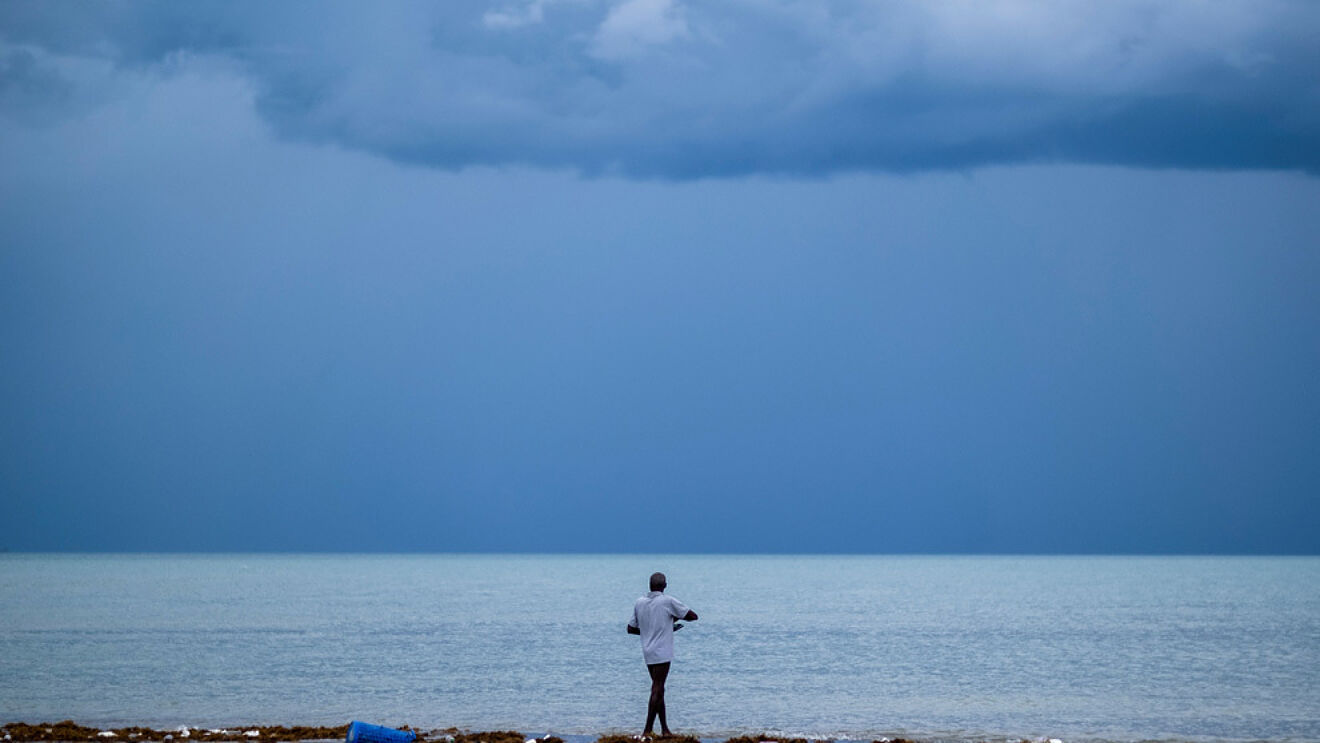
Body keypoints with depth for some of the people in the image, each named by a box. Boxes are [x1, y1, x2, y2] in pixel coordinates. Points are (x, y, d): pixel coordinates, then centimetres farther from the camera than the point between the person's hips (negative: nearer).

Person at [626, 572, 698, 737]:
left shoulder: (639, 603, 7)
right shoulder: (668, 602, -10)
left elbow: (631, 629, 14)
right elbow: (693, 616, -4)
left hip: (648, 652, 6)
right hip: (662, 653, -6)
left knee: (658, 689, 14)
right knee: (657, 690, -6)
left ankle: (664, 729, 18)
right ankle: (647, 730, -10)